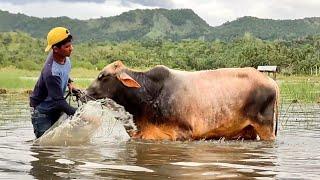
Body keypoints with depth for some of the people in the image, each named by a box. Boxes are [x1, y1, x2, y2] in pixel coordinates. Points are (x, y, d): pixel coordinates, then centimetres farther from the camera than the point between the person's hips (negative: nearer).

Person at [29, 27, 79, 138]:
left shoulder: (65, 58, -9)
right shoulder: (51, 72, -34)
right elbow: (59, 101, -32)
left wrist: (69, 83, 0)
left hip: (56, 109, 8)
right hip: (42, 111, -8)